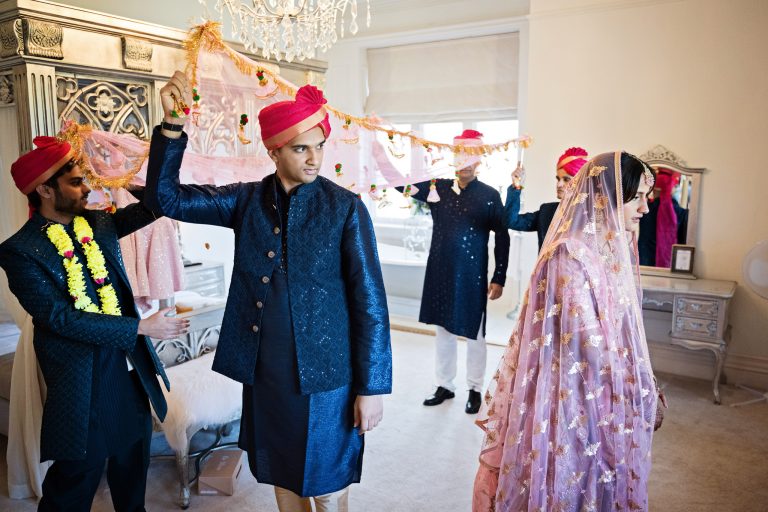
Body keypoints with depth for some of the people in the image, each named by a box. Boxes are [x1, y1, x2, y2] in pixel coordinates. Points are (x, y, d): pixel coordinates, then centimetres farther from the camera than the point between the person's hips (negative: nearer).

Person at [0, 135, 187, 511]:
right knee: (77, 473, 10)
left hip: (130, 366, 6)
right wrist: (141, 328, -22)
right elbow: (61, 318, -20)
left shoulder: (98, 223, 3)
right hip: (81, 381, -6)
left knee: (133, 459, 21)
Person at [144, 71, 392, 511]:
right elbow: (167, 197, -1)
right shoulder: (246, 201, 1)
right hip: (263, 374, 4)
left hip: (324, 377, -3)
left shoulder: (345, 208, -10)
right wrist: (173, 125, -15)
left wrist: (372, 387, -10)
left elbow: (370, 300, -10)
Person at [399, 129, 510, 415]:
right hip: (440, 274, 3)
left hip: (472, 277, -3)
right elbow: (402, 184, -1)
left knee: (473, 334, 9)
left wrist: (498, 279, -6)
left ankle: (475, 390, 25)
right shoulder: (438, 188, 3)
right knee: (443, 330, 14)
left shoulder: (489, 196, -5)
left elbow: (502, 239, -4)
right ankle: (444, 386, 28)